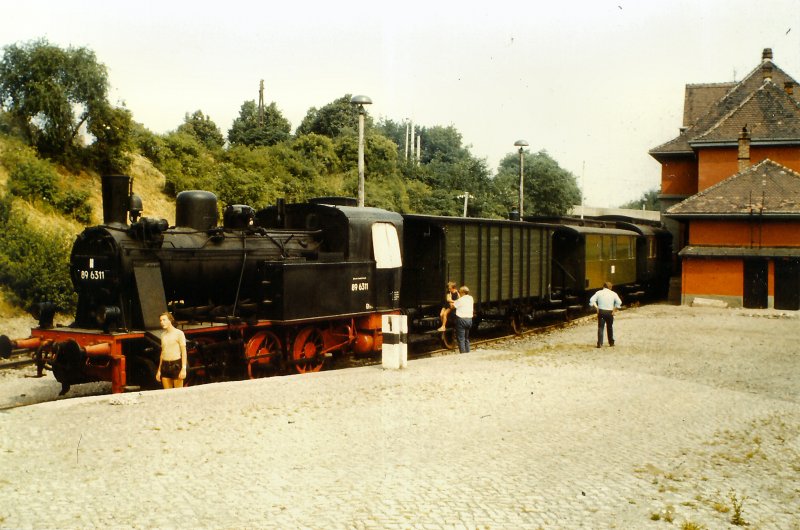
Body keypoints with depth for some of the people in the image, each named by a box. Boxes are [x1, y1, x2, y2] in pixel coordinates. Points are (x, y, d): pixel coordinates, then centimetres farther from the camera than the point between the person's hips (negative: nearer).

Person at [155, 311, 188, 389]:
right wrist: (159, 370, 17)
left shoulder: (179, 333, -3)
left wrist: (184, 368, -14)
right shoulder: (163, 335, 15)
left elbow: (184, 352, -6)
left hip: (176, 364, -6)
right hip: (165, 365, 6)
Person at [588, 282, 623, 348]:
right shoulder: (613, 294, 3)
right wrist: (614, 309, -3)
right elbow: (619, 302, -8)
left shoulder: (599, 292, 4)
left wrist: (596, 307, -2)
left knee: (600, 327, 2)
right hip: (609, 312, 0)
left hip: (601, 312, 0)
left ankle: (600, 343, -7)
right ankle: (611, 342, 25)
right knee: (610, 327, 16)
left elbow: (592, 300, -6)